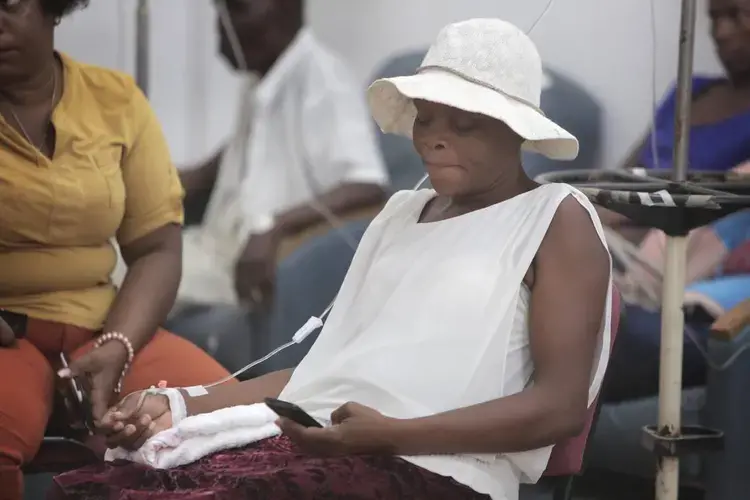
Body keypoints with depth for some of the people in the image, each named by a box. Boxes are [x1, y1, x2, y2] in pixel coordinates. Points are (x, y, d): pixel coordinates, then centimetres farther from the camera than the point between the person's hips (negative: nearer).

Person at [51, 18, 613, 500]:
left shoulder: (557, 218, 5)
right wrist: (181, 406, 9)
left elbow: (562, 405, -6)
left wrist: (391, 433, -18)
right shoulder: (401, 213, 25)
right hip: (309, 441, 6)